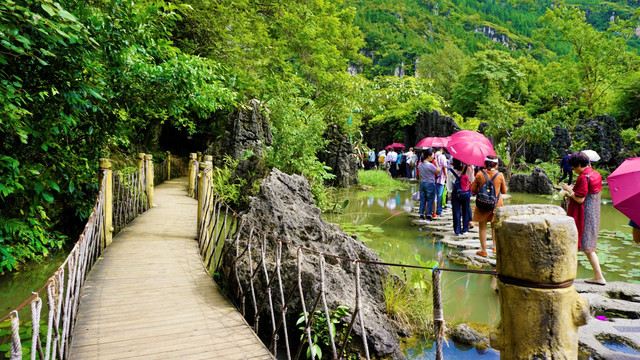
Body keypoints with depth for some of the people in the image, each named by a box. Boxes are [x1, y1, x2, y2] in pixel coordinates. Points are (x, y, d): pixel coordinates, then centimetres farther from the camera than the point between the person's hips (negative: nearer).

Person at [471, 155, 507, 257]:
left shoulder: (480, 175, -9)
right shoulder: (500, 175, -7)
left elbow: (473, 190, -3)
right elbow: (504, 191, 5)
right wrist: (505, 185, 25)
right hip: (496, 204, 2)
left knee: (483, 227, 6)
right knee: (495, 226, 18)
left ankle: (483, 250, 9)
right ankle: (495, 247, 22)